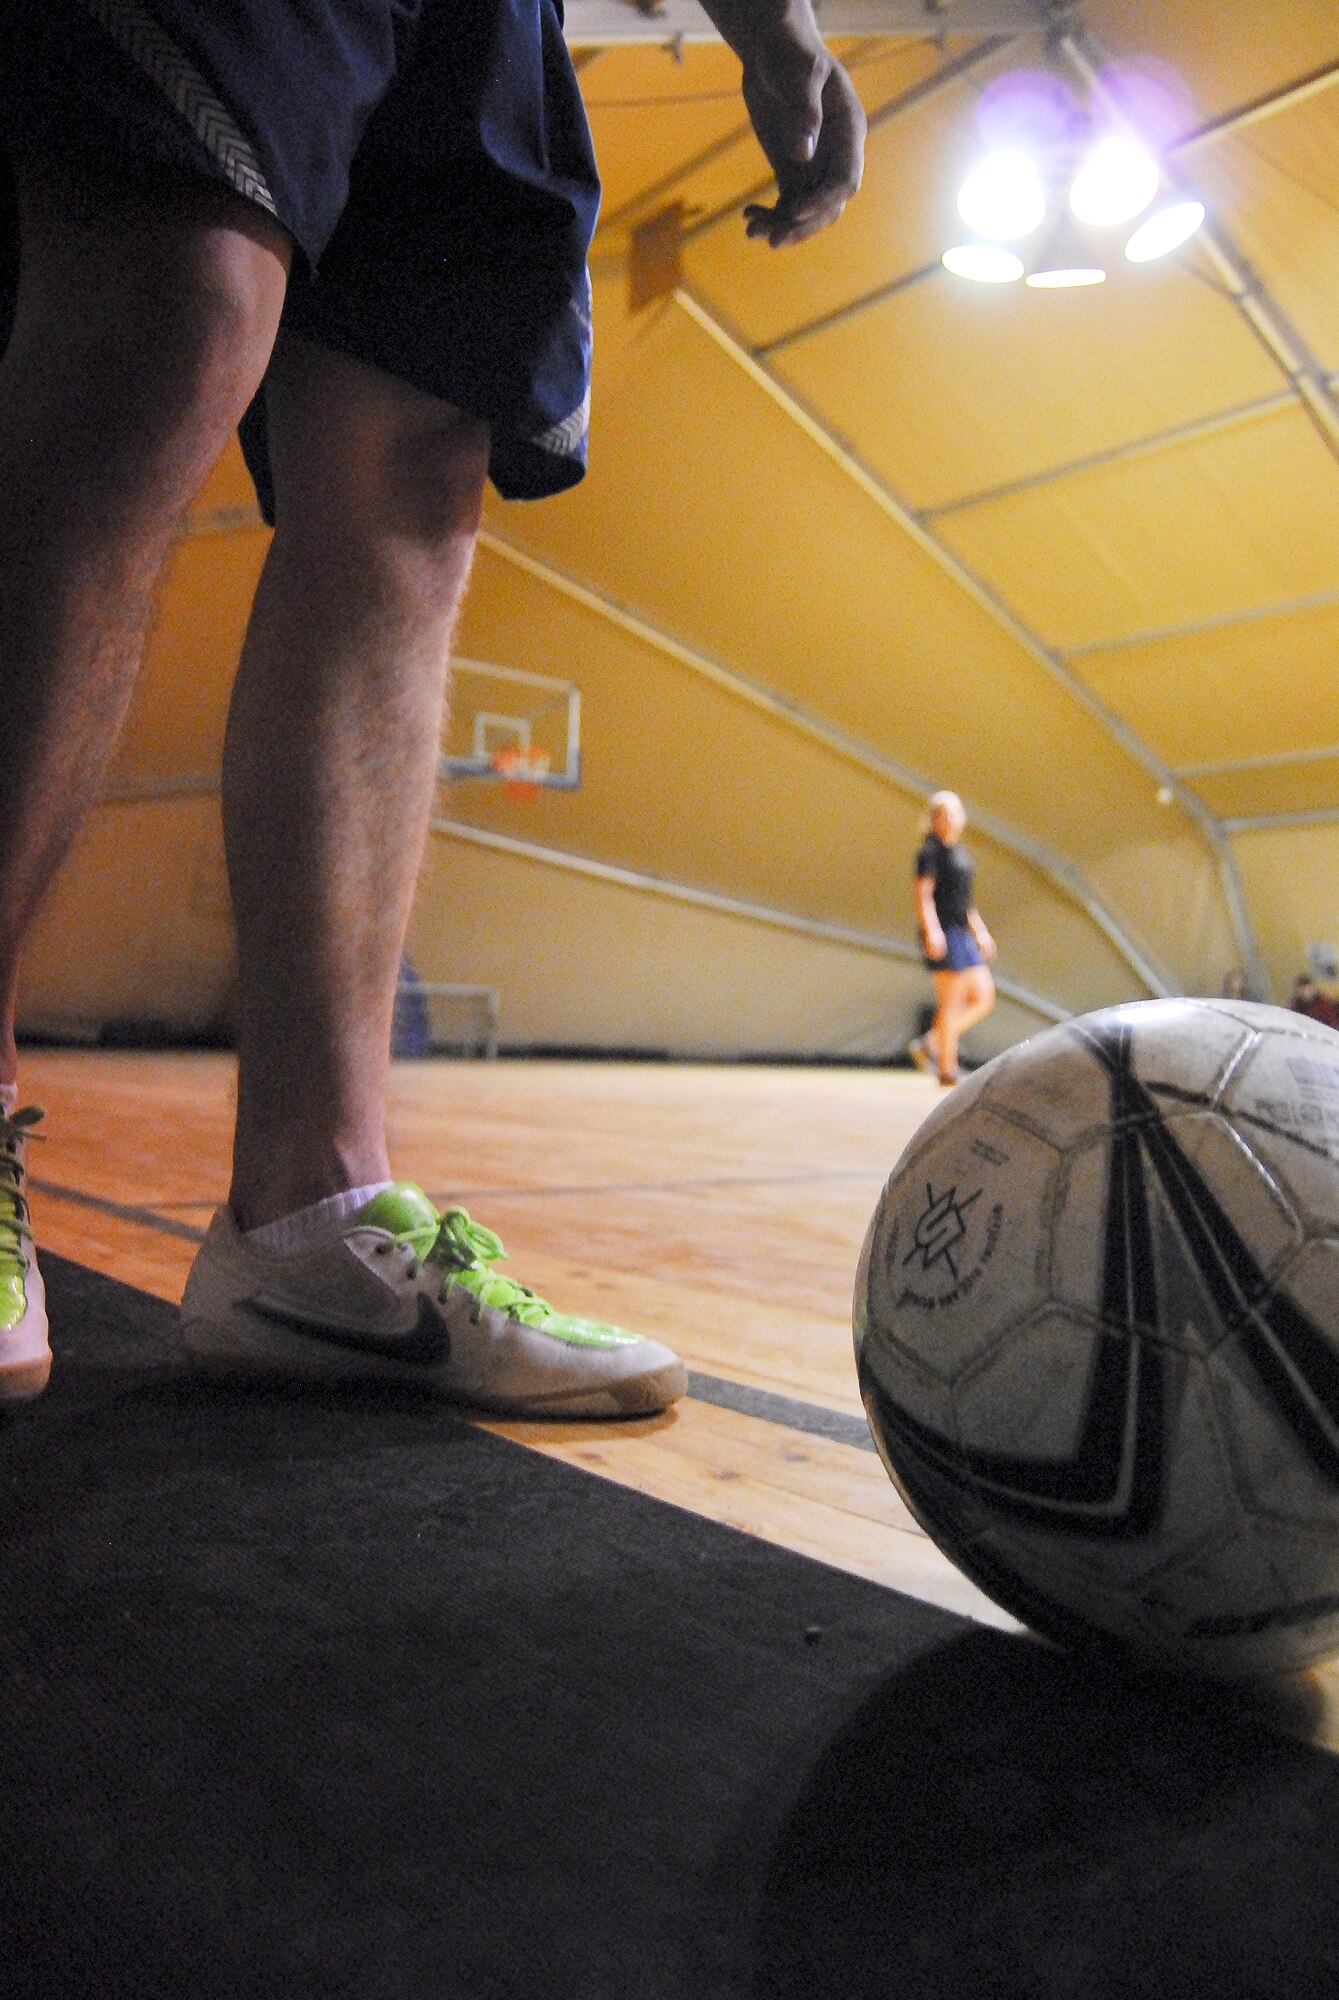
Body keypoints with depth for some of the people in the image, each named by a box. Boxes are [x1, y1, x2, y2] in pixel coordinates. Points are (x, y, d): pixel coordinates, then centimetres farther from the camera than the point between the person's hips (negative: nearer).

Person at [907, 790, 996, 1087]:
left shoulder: (958, 851, 20)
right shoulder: (930, 851, -7)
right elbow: (923, 893, -17)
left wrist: (981, 931, 24)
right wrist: (931, 930, -27)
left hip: (962, 934, 9)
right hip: (943, 934, -9)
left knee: (984, 998, 7)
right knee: (950, 1002, -7)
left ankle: (929, 1043, 9)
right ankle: (947, 1068, -1)